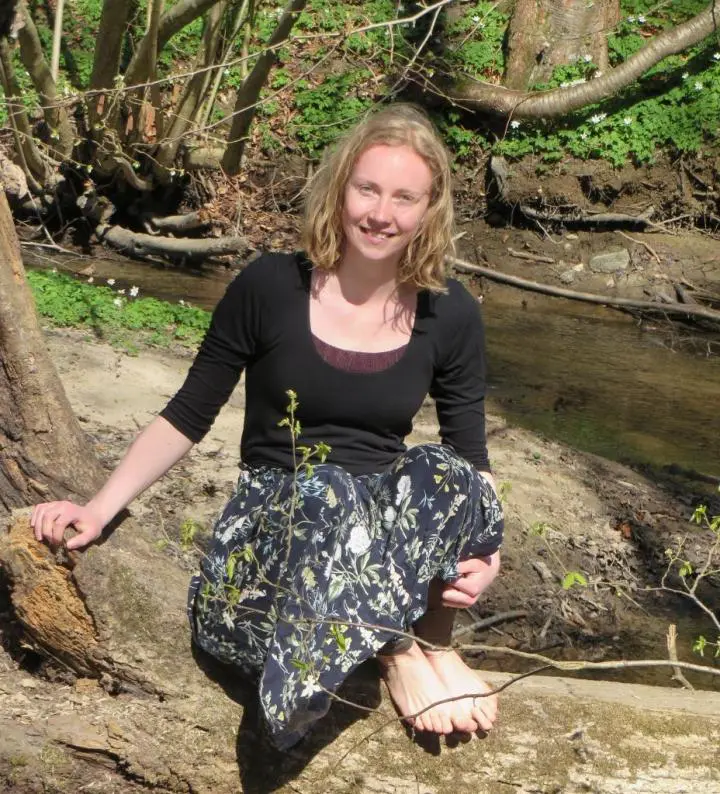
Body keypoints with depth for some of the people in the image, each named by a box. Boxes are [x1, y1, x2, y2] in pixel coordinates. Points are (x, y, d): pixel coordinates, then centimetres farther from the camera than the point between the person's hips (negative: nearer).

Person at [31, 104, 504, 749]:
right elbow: (187, 417, 1)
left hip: (387, 521, 2)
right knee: (328, 489, -37)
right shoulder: (270, 287, -6)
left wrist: (484, 552, -16)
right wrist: (98, 510, -9)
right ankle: (404, 652, -23)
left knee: (441, 474, -32)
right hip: (272, 518, -1)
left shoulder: (450, 315, 0)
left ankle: (431, 642, -16)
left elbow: (473, 461, 4)